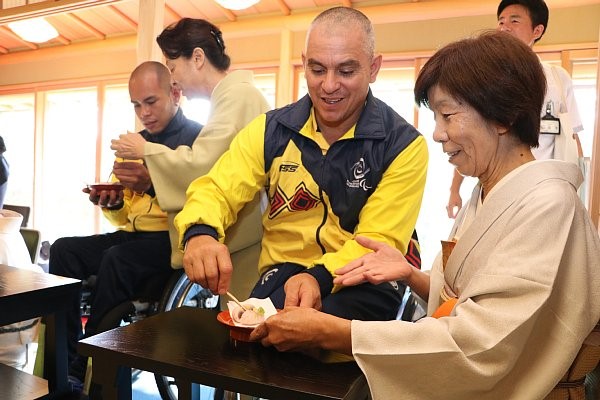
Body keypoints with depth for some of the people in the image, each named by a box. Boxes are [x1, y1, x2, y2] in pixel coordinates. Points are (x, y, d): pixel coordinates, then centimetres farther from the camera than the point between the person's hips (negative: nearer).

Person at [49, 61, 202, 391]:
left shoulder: (197, 137, -4)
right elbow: (126, 216, 20)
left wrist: (154, 184, -25)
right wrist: (112, 204, -2)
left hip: (174, 240, -7)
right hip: (133, 236, 8)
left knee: (117, 260, -31)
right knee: (64, 250, -11)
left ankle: (89, 372, -14)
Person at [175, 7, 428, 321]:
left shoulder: (404, 145, -7)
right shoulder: (270, 130, 1)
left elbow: (380, 241, -12)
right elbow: (216, 189, -2)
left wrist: (320, 277, -32)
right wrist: (200, 232, -27)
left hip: (364, 282, -1)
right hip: (283, 273, 2)